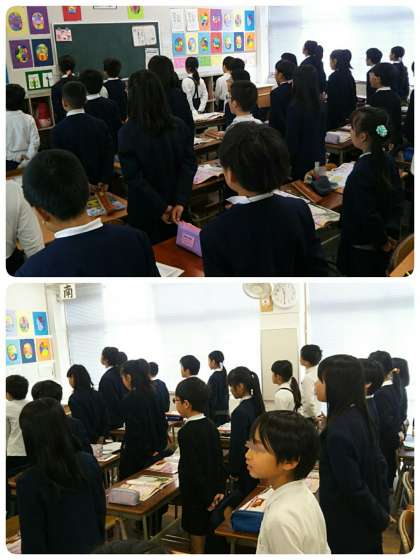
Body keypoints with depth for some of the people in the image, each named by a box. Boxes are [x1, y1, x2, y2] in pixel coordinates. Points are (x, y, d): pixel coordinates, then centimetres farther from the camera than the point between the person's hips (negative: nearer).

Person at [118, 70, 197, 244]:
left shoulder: (127, 132, -14)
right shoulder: (179, 126, -3)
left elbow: (133, 176, -18)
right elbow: (190, 165, -8)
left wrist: (162, 207, -15)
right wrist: (180, 202, -13)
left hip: (145, 211, -3)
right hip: (177, 208, 3)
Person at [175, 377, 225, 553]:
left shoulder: (186, 432, -21)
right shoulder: (210, 426, 1)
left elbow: (193, 469, -22)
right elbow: (219, 460, 2)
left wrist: (207, 498, -15)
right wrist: (219, 489, 3)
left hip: (197, 494, -7)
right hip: (212, 491, 7)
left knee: (197, 534, 5)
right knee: (208, 531, 19)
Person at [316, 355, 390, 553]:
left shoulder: (338, 432, -28)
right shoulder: (359, 417, -1)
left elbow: (354, 489, -24)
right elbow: (378, 465, 7)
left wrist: (380, 519, -10)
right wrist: (382, 510, 10)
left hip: (347, 529, -8)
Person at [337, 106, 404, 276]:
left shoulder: (361, 171, -25)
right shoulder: (388, 161, -2)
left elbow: (367, 215, -25)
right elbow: (397, 199, 3)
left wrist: (382, 240, -12)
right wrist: (391, 231, -1)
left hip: (362, 250, -8)